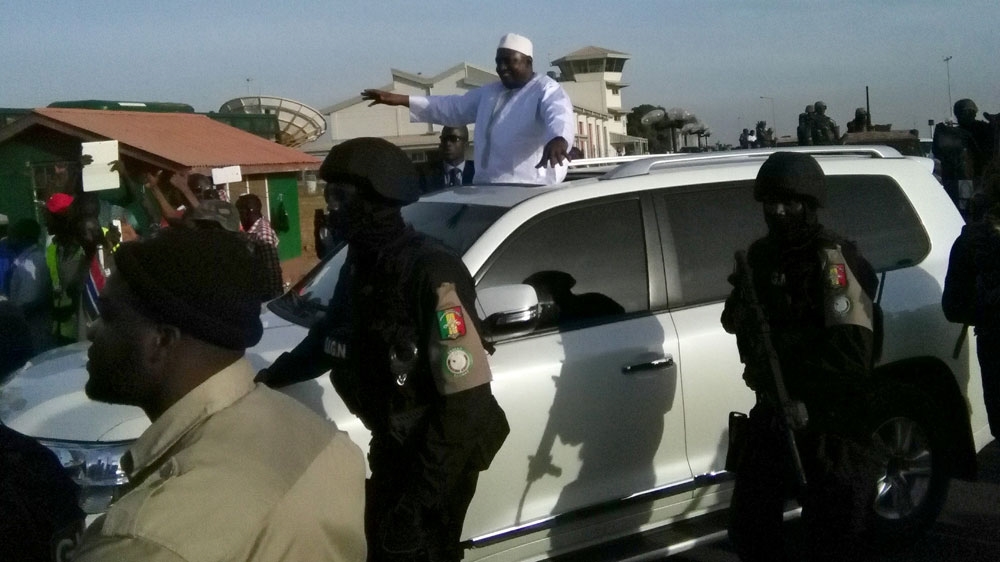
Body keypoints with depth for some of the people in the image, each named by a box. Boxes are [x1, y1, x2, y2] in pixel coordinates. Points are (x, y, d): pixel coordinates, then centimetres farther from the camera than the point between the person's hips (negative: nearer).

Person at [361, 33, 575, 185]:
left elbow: (561, 115, -25)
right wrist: (399, 99, 20)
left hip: (530, 189, -8)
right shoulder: (488, 93, 23)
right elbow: (452, 107, 27)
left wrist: (558, 140, -51)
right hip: (487, 188, 8)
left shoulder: (546, 90, -4)